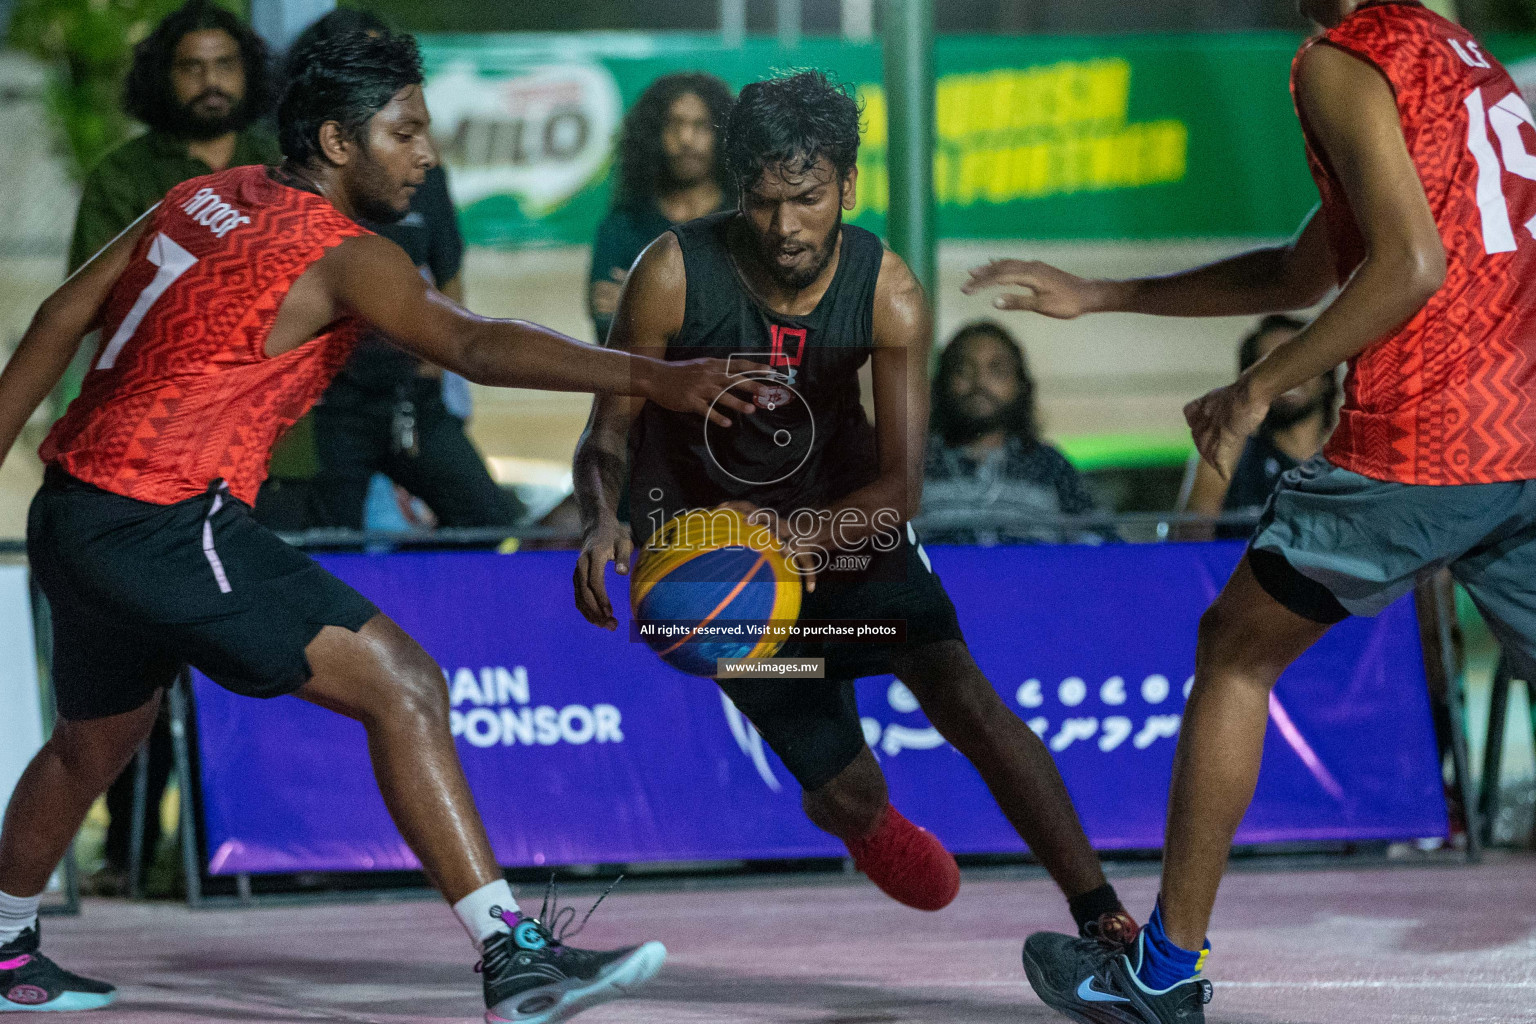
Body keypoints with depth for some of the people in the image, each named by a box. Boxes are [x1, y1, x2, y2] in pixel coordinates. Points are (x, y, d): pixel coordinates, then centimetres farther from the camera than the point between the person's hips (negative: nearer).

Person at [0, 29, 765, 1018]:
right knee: (403, 685, -14)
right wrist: (650, 377, -38)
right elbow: (475, 345, -28)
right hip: (166, 521, -9)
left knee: (96, 740, 31)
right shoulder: (341, 254, -12)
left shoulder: (208, 198, 13)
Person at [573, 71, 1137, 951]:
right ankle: (868, 827, 38)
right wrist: (603, 522, -38)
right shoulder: (675, 275, -24)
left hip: (840, 512, 1)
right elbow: (609, 434, -15)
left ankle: (1104, 918, -21)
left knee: (956, 687, -24)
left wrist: (785, 532, -42)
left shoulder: (889, 297, -21)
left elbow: (900, 490, -23)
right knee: (850, 797, -4)